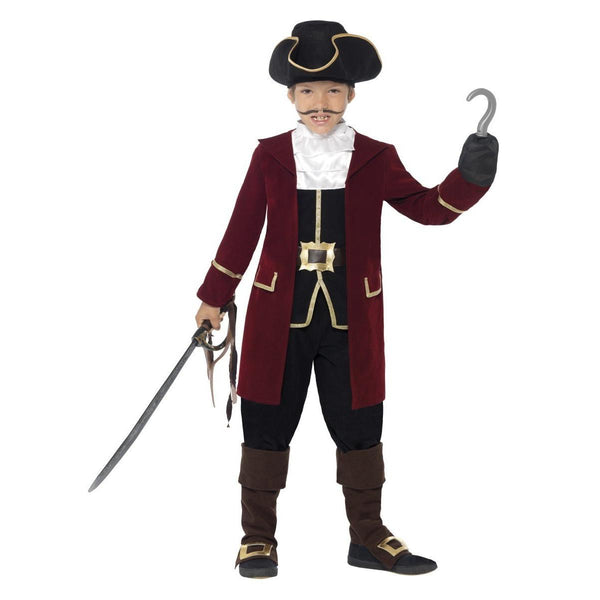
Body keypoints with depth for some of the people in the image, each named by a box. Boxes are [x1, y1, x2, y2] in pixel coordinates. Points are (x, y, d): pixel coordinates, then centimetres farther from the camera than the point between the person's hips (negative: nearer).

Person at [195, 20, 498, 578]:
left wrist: (470, 175, -20)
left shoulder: (375, 158, 3)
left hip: (351, 317, 1)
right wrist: (213, 298, 8)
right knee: (266, 426, 5)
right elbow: (242, 230, 6)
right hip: (279, 313, -1)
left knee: (359, 427, 8)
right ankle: (257, 538, 19)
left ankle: (368, 537, 23)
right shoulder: (270, 156, 2)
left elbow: (428, 207, -1)